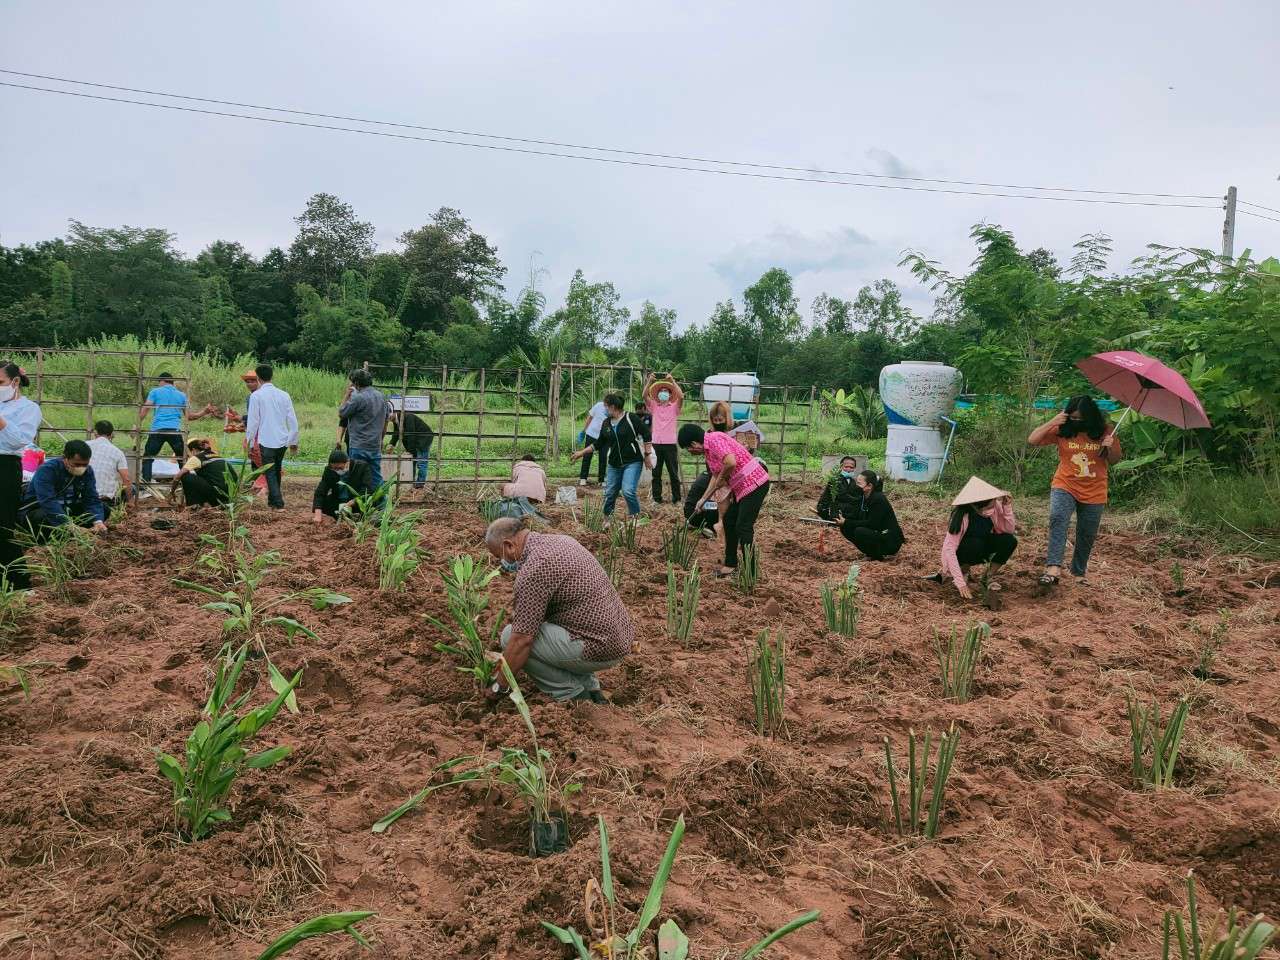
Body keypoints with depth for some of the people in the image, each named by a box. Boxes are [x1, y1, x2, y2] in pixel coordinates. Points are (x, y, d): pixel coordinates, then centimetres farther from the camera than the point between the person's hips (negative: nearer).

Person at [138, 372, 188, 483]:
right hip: (175, 430, 2)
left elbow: (145, 410, 1)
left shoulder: (155, 392, 9)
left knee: (147, 456, 8)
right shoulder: (181, 395, 15)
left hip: (157, 429, -1)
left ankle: (146, 481, -3)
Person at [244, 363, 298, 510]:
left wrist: (249, 441, 3)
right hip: (283, 441, 5)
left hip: (266, 441, -5)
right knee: (276, 471, 18)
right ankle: (272, 501, 27)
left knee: (270, 473, 1)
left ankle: (278, 504, -7)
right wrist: (293, 441, 15)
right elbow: (292, 420, 7)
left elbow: (253, 421, -7)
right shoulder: (284, 395, 6)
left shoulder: (256, 395, -7)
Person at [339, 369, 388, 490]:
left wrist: (346, 395, 0)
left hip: (359, 447, -6)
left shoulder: (358, 398, -14)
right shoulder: (382, 397, 9)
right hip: (376, 447, 6)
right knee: (376, 479, 10)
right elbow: (385, 421, 16)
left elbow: (341, 414, -5)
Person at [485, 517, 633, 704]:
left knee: (511, 636, -6)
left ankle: (570, 693, 2)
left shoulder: (533, 569, -18)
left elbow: (521, 639, -17)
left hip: (599, 647, -9)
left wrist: (499, 686, -4)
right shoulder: (559, 539, 10)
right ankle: (587, 684, 17)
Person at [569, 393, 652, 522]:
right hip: (614, 464, 6)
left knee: (628, 491, -20)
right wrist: (581, 453, 12)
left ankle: (636, 517, -2)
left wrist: (647, 455, -5)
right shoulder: (606, 423, 8)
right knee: (610, 493, 8)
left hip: (632, 462, -6)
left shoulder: (630, 418, -9)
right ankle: (606, 519, 25)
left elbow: (646, 435, -4)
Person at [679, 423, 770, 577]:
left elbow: (731, 462, -33)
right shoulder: (708, 449, 14)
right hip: (742, 487, 11)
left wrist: (721, 479, -15)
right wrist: (704, 499, 22)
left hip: (754, 483, -11)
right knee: (729, 521, 16)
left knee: (743, 527, -10)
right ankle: (731, 563, 27)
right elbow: (716, 476, 23)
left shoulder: (714, 439, -17)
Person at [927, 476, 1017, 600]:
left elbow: (1009, 530, -20)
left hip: (985, 546, 4)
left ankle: (989, 576, 0)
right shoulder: (963, 516, -33)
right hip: (962, 550, -4)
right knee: (975, 544, -36)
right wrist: (961, 583, -42)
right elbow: (948, 549, -37)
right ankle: (963, 571, -5)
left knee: (1010, 541, -23)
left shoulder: (995, 506, -21)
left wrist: (1007, 507, -33)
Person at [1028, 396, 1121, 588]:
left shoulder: (1105, 431, -3)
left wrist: (1110, 447, -17)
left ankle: (1079, 573, 30)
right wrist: (1052, 422, -18)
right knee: (1058, 519, -28)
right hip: (1065, 487, -1)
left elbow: (1114, 460, 4)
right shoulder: (1062, 430, -5)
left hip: (1094, 493, 2)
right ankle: (1053, 569, -37)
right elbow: (1032, 440, -9)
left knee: (1087, 536, 10)